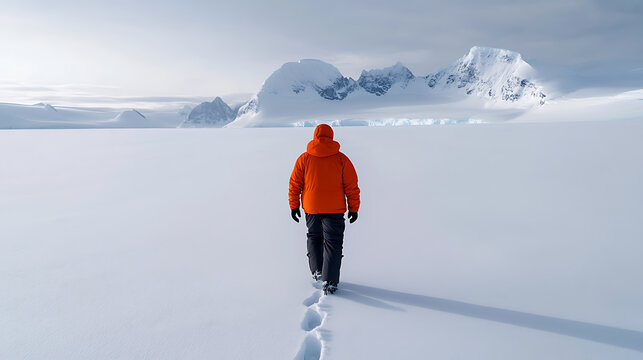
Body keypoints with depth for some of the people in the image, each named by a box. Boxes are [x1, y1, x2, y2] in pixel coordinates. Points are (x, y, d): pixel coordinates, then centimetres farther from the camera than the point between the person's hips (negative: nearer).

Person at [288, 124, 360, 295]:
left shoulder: (304, 158, -1)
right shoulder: (341, 159, -3)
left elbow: (294, 184, 2)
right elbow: (352, 186, -2)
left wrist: (294, 206, 11)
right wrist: (353, 209, 5)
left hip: (311, 209, 2)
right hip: (335, 210, -1)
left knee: (314, 238, 23)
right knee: (332, 243, 4)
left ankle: (317, 270, 15)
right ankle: (329, 282, -1)